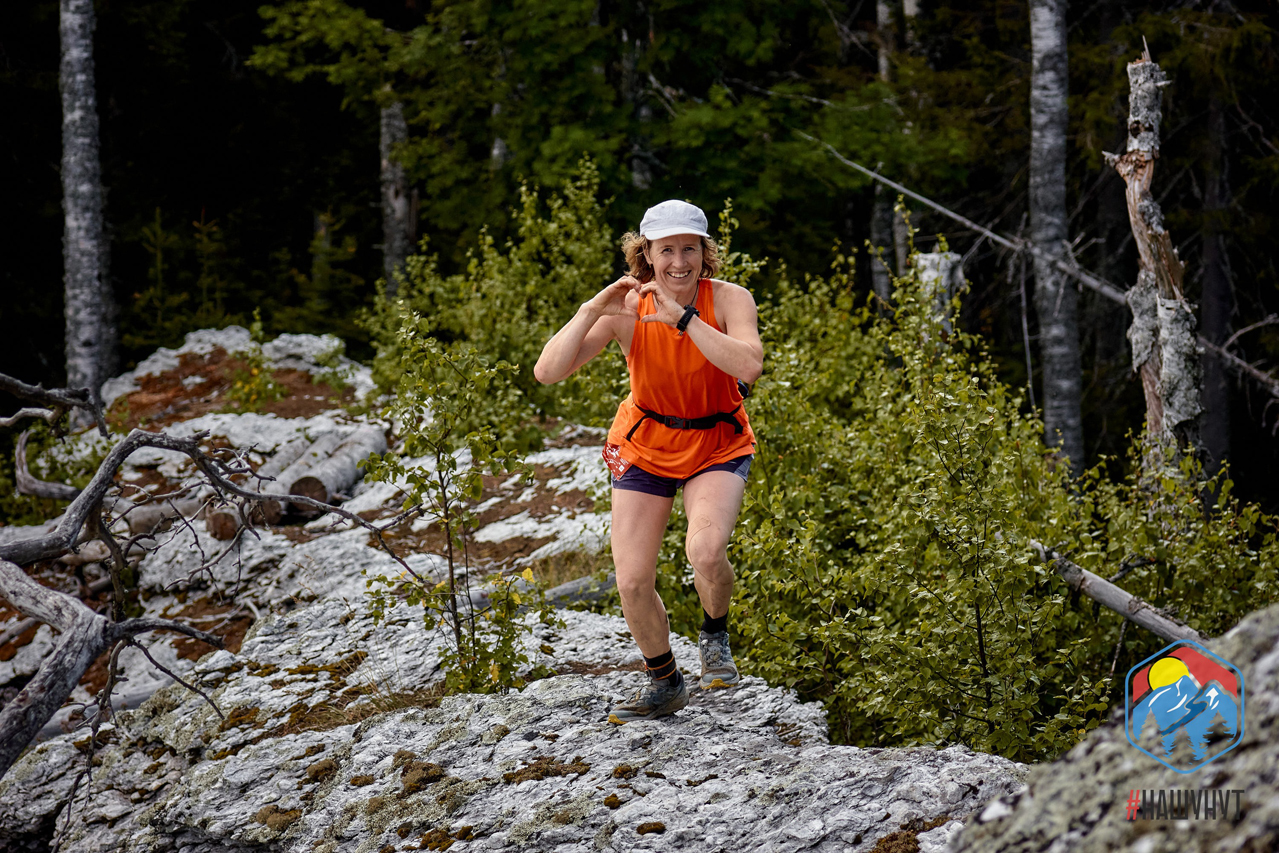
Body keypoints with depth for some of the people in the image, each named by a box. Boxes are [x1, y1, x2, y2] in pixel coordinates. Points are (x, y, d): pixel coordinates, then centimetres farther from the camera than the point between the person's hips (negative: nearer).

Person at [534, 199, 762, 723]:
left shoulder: (729, 300, -19)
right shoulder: (626, 308, -17)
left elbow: (749, 366, -38)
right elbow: (547, 372, -23)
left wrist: (684, 318, -40)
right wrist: (590, 311, -34)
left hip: (718, 446, -2)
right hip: (645, 447, 2)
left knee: (706, 550, -30)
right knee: (632, 582, -4)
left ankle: (715, 636, 3)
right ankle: (664, 684, 23)